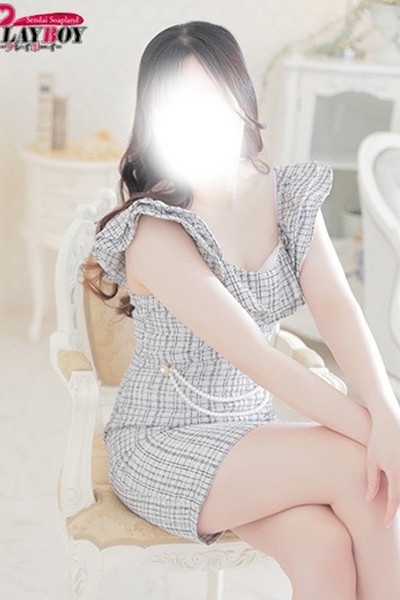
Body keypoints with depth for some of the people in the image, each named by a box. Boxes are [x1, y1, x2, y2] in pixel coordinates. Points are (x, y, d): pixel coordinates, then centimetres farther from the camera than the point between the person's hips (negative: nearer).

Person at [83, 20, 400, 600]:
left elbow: (335, 305, -13)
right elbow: (253, 355, -25)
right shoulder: (156, 233, -19)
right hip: (162, 448, -5)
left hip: (250, 433, 5)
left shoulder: (292, 196, 1)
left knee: (327, 552, -23)